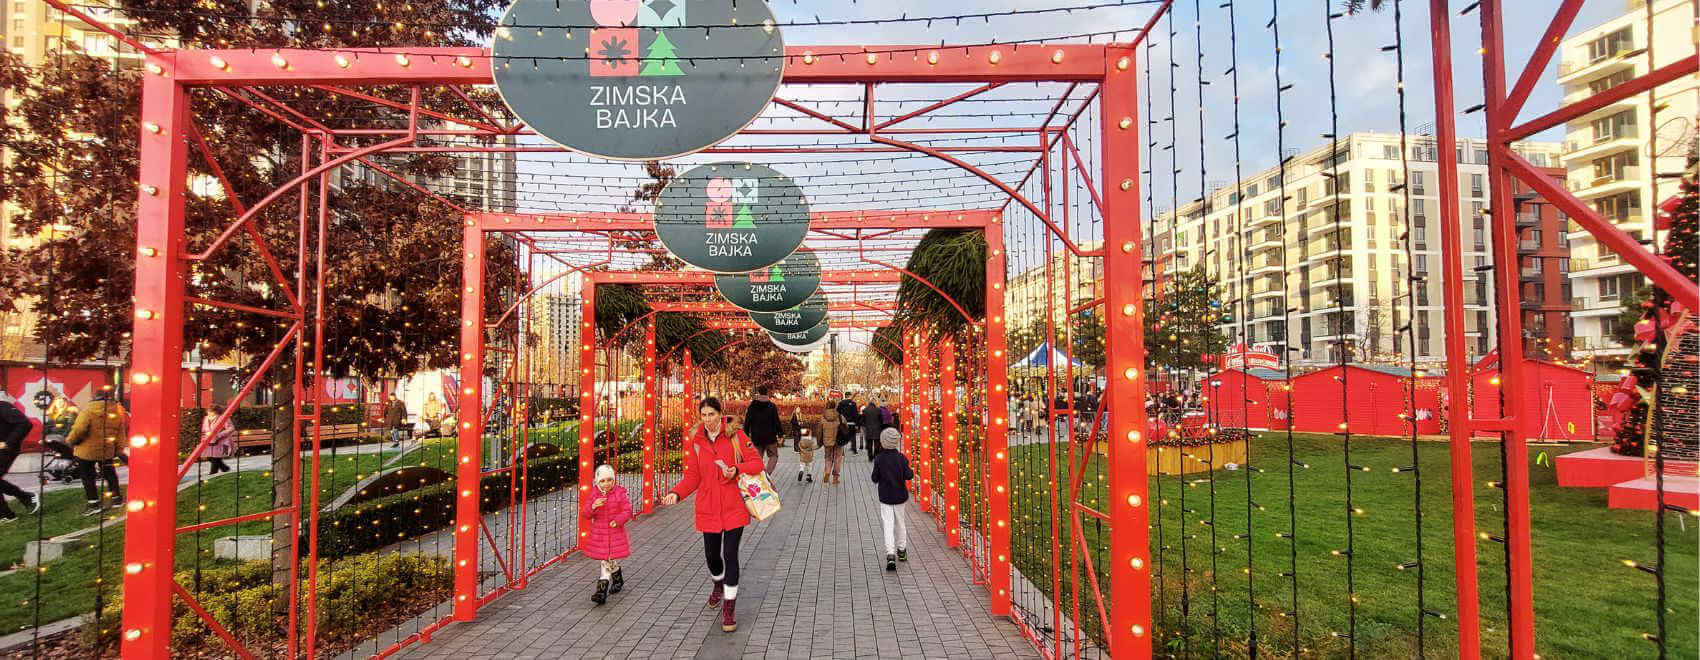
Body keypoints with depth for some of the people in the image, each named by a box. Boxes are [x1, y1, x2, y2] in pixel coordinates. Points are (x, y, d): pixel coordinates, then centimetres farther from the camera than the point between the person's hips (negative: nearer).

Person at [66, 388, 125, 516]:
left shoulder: (89, 409, -16)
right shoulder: (117, 411, -1)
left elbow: (79, 429, -22)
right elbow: (120, 434, 4)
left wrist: (70, 441, -2)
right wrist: (118, 451, 13)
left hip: (87, 450, -5)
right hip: (107, 451, 5)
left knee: (87, 476, 6)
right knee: (109, 472, 21)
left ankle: (94, 503, 4)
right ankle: (116, 497, 29)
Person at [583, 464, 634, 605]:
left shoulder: (620, 493, -6)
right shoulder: (594, 494, -1)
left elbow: (627, 511, -6)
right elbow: (584, 512, -5)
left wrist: (618, 520, -24)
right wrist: (593, 506, -25)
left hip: (615, 531, -2)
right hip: (598, 532, 2)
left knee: (607, 560, -1)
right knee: (607, 559, 9)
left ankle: (602, 588, 8)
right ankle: (617, 578, 28)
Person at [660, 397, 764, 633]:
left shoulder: (736, 436, -4)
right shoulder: (695, 442, 4)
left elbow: (757, 462, -3)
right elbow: (692, 476, 6)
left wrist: (737, 469, -21)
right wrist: (676, 493, -10)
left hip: (733, 507, -3)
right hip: (708, 508, 3)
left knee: (730, 555, -6)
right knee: (712, 554, 12)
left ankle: (729, 608, 7)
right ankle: (718, 583, 46)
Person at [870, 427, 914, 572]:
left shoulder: (879, 459, -9)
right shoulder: (901, 458, -8)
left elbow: (875, 478, -6)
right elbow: (908, 475, -10)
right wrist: (911, 472, 10)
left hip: (885, 496, -2)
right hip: (900, 496, 2)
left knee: (888, 524, -2)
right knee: (900, 522, 18)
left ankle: (890, 554, -16)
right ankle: (901, 550, 30)